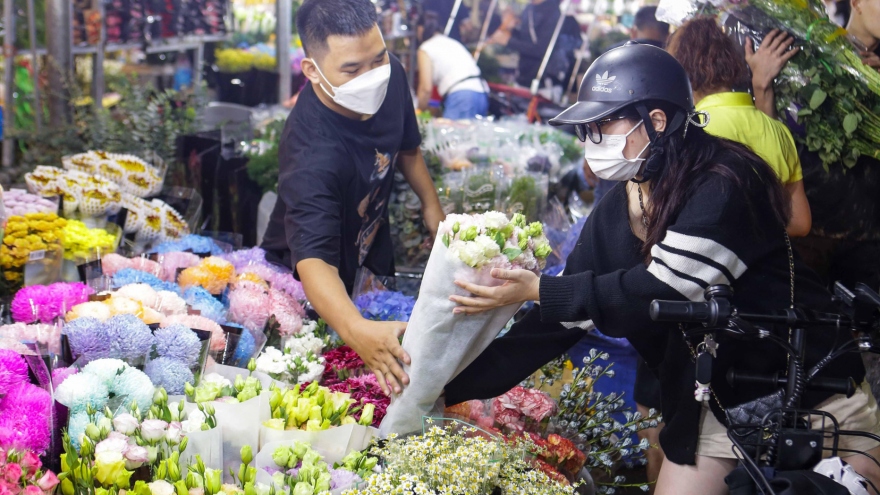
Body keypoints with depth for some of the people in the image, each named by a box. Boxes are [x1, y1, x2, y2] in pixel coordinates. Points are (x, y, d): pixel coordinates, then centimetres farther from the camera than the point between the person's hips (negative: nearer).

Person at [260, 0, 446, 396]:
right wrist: (355, 330, -74)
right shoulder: (311, 155, -46)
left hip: (373, 247, 6)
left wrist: (432, 207, 6)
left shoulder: (390, 76, -23)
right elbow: (313, 260, -57)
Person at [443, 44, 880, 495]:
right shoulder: (613, 214, -2)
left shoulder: (723, 186, -22)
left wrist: (538, 289, -28)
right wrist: (452, 386, -5)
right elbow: (559, 318, 0)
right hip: (714, 399, 6)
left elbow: (664, 292, -28)